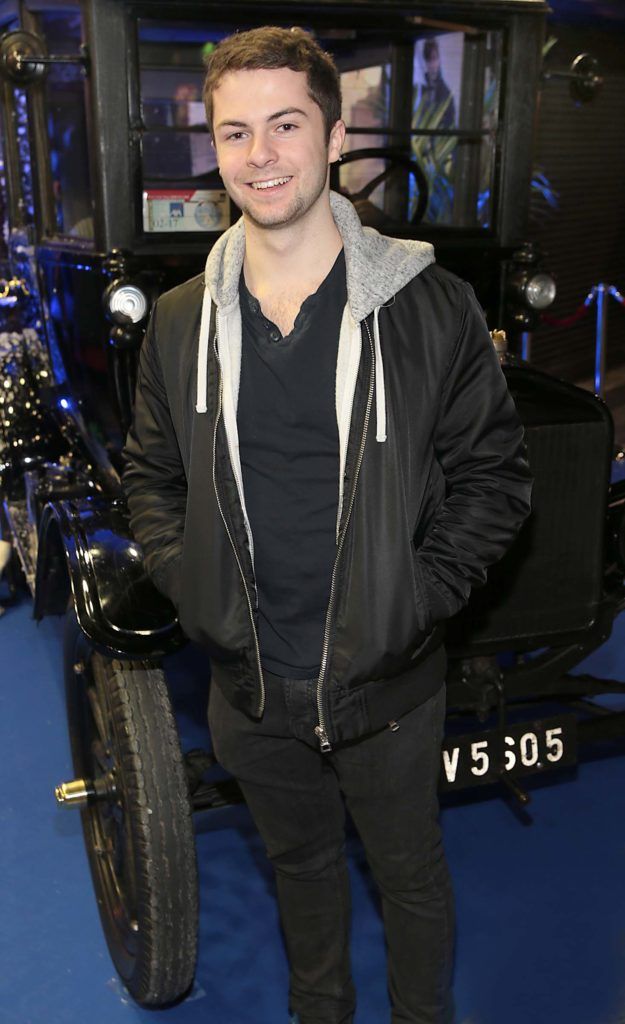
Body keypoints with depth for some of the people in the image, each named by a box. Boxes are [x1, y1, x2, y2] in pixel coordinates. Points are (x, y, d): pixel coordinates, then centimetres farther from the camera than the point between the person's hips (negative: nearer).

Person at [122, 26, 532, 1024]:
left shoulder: (430, 307, -12)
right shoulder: (180, 321, -2)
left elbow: (492, 473, -6)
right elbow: (151, 476, 9)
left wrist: (418, 597, -13)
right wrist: (191, 589, -4)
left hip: (388, 683, -2)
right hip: (250, 684, 3)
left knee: (412, 877, 20)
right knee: (301, 866, 26)